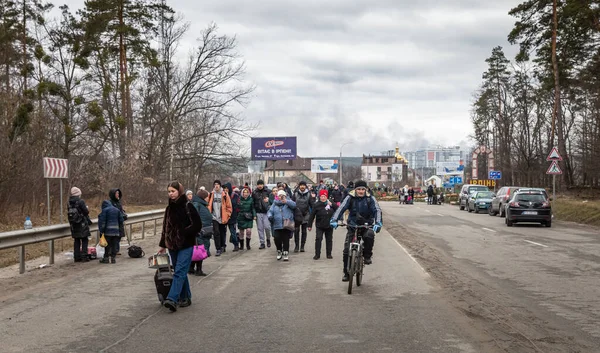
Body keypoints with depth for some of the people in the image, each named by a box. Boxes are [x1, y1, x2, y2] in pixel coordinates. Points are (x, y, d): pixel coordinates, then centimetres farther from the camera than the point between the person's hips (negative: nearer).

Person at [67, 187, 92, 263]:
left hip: (73, 225, 6)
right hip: (82, 224, -6)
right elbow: (86, 212, -15)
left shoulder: (69, 202, 5)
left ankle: (76, 257, 13)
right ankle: (84, 256, -1)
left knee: (76, 241, 12)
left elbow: (69, 212, 11)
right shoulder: (81, 201, -15)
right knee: (84, 240, 2)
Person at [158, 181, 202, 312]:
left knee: (179, 272, -14)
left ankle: (172, 299, -23)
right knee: (181, 272, 11)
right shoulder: (169, 208, 12)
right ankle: (185, 298, 20)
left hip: (186, 246, -6)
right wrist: (162, 245, 16)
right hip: (173, 246, 7)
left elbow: (197, 225, -11)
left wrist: (183, 233, -14)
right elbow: (165, 227, 17)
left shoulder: (188, 207, -8)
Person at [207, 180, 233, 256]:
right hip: (214, 217, 0)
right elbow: (208, 205, 10)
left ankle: (222, 246, 33)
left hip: (223, 218, 0)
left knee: (223, 233, 13)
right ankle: (218, 249, -7)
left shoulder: (225, 195, -2)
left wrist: (227, 216, -5)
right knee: (216, 233, -9)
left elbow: (229, 206, 0)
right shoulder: (211, 195, 4)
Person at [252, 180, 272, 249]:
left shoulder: (268, 191, 1)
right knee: (260, 228, 3)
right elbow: (252, 203, 10)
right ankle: (262, 243, 10)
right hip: (258, 213, 2)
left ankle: (268, 239, 16)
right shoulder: (254, 192, 7)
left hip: (266, 212, -2)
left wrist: (268, 199, -16)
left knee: (267, 226, -10)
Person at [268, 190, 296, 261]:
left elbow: (294, 205, -14)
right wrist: (270, 216, -15)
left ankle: (286, 253, 6)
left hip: (287, 226, -2)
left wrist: (286, 201, -32)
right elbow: (270, 211, 9)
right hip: (277, 226, 2)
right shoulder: (274, 204, 16)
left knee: (286, 240, -5)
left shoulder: (288, 202, 7)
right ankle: (279, 251, 17)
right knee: (277, 239, -6)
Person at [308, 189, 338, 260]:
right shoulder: (317, 205, -5)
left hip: (329, 226, 2)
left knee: (329, 240, 9)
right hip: (320, 226, -2)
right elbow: (312, 216, -3)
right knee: (318, 239, -9)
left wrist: (331, 204, -18)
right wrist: (310, 225, -3)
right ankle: (317, 254, -2)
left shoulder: (330, 204, 0)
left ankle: (329, 254, 20)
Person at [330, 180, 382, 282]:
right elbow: (341, 208, -17)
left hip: (366, 225, -1)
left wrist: (378, 223, -33)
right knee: (347, 250, -7)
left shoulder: (370, 198, -6)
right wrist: (334, 220, -33)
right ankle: (346, 273, 8)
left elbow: (377, 210, -15)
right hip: (353, 226, 1)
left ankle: (367, 256, -10)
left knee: (369, 235, -35)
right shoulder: (350, 198, -6)